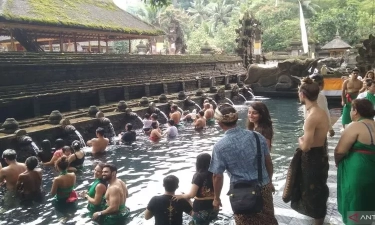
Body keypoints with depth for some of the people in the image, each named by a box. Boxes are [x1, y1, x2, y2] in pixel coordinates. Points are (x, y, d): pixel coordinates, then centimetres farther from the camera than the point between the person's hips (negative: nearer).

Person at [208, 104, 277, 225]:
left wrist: (216, 198, 6)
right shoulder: (257, 136, -5)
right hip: (264, 188, 3)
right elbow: (268, 162, 5)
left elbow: (217, 176, -9)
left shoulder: (220, 146, -15)